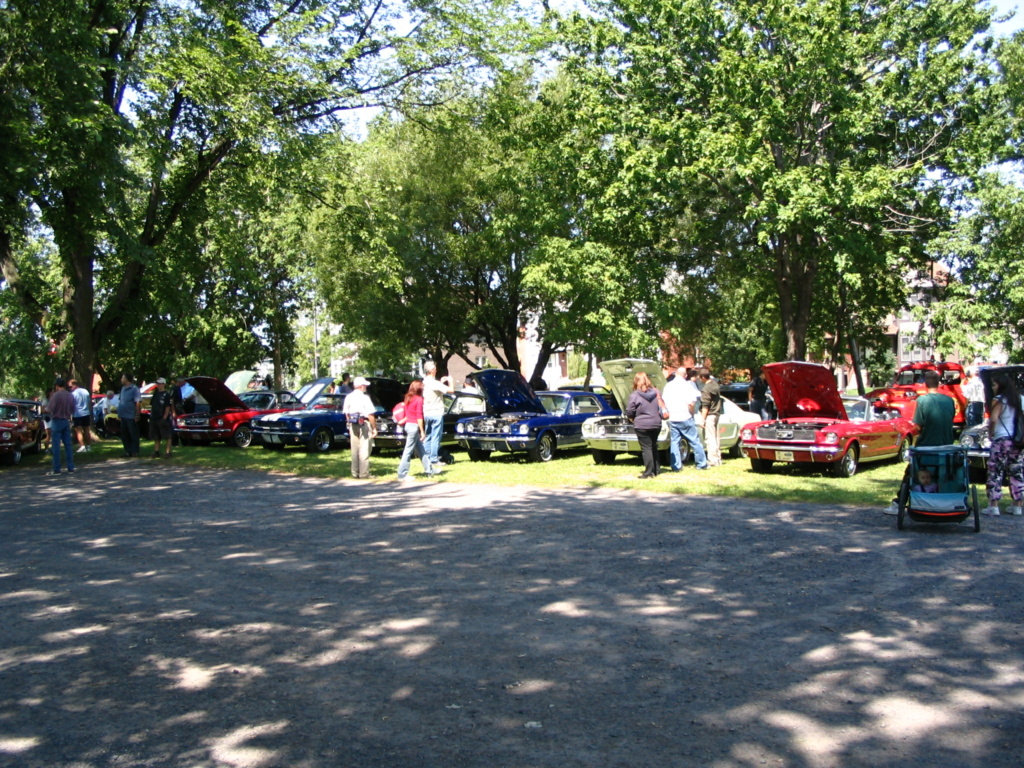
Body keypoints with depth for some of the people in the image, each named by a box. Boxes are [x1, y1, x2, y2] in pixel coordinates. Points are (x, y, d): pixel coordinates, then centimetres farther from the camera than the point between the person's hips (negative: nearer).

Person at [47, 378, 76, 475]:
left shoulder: (56, 395, -14)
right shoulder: (71, 396, 5)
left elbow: (51, 409, -9)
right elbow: (73, 410, 8)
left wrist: (50, 399, 3)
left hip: (57, 421, -6)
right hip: (67, 421, 6)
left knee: (56, 445, -2)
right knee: (68, 444, 10)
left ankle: (56, 469, -2)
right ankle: (70, 468, 11)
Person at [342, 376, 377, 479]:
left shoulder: (349, 397, 5)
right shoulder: (365, 397, -12)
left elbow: (346, 413, 10)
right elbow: (370, 415, -14)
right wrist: (374, 428, -8)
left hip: (353, 425, 6)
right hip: (364, 424, -6)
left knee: (354, 450, 12)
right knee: (364, 450, -2)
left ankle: (355, 473, 16)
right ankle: (364, 474, -1)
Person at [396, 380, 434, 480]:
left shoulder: (408, 398, 10)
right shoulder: (419, 399, -12)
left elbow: (406, 414, 13)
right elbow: (419, 417, -14)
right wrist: (422, 431, -11)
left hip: (408, 424, 9)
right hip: (414, 426, -9)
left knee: (421, 450, 16)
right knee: (408, 450, -4)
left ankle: (429, 470, 24)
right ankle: (402, 474, -1)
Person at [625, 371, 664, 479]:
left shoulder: (634, 395, -12)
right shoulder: (657, 393, 2)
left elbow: (629, 412, -10)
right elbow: (662, 408, 8)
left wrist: (632, 418, 9)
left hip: (642, 425, -5)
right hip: (656, 424, 5)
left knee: (646, 448, -1)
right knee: (654, 447, 17)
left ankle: (648, 472, -3)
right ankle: (655, 470, 23)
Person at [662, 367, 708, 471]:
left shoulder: (668, 386, 5)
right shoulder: (687, 385, -9)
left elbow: (664, 401, 8)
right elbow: (691, 403, -15)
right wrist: (692, 412, 0)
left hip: (672, 419, 4)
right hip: (685, 418, -4)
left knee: (674, 442, 7)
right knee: (695, 441, 5)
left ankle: (676, 466, 4)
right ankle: (702, 464, 10)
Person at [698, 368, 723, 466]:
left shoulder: (706, 389, -19)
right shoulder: (715, 383, 7)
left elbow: (705, 406, -19)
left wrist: (702, 419, -15)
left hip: (709, 415, -9)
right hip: (717, 413, 9)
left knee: (709, 439, -5)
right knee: (715, 437, 15)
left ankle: (712, 460, -6)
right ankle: (718, 459, 21)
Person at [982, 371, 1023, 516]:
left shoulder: (998, 400, -9)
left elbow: (993, 419, -21)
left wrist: (990, 432, -5)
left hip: (1001, 440, -6)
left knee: (995, 473, -3)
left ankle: (993, 506, -6)